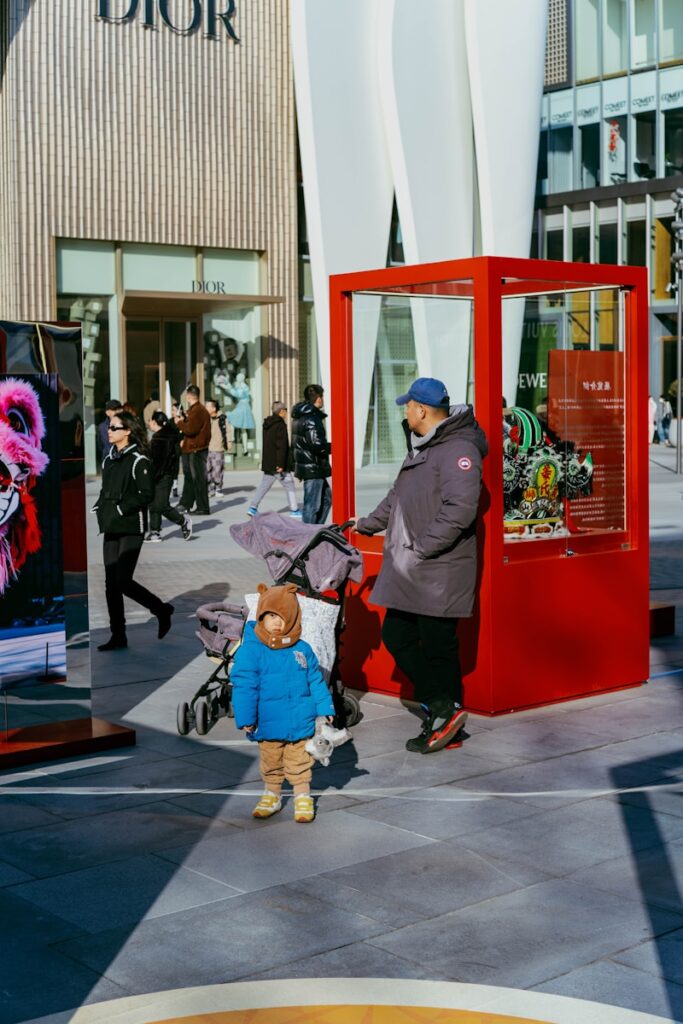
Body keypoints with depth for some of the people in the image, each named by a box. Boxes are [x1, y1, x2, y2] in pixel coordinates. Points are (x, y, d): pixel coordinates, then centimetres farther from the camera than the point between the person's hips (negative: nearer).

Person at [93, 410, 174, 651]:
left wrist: (121, 509, -17)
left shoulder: (138, 460, -10)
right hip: (111, 528, 7)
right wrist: (101, 509, 4)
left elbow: (146, 494, -14)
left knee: (123, 581, -10)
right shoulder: (108, 459, 13)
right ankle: (118, 636, 11)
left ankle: (162, 610, 13)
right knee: (111, 582, 5)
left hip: (131, 528, -7)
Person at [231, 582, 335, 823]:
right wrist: (245, 719, -14)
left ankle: (303, 797, 31)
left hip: (300, 723, 2)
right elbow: (243, 685, -12)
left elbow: (316, 681, 6)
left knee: (300, 762, 13)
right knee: (270, 763, 17)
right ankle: (272, 795, 37)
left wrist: (325, 709, 5)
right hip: (269, 723, -1)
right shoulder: (251, 650, -12)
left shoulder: (302, 649, -2)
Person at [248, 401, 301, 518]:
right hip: (278, 463, -8)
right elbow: (281, 446, -20)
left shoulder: (267, 424, 11)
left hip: (268, 463, 8)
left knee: (264, 485, 11)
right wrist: (281, 464, -21)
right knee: (290, 486, 3)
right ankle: (294, 510, 7)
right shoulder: (280, 425, -16)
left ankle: (253, 508, 4)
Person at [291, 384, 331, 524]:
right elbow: (317, 445, -24)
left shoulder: (299, 417, 15)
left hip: (303, 464, 10)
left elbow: (294, 444, 21)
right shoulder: (312, 418, -17)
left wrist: (296, 464, 25)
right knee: (312, 505, -5)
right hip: (313, 468, -10)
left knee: (326, 498, 18)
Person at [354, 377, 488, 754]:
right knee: (396, 637, 11)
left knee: (437, 646, -3)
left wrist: (421, 548, -22)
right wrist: (368, 524, 35)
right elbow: (398, 496, 31)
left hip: (438, 571, -10)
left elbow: (460, 509, -25)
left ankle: (445, 713, 9)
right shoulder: (421, 447, 18)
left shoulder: (458, 449, -15)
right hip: (407, 569, 10)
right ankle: (440, 709, 16)